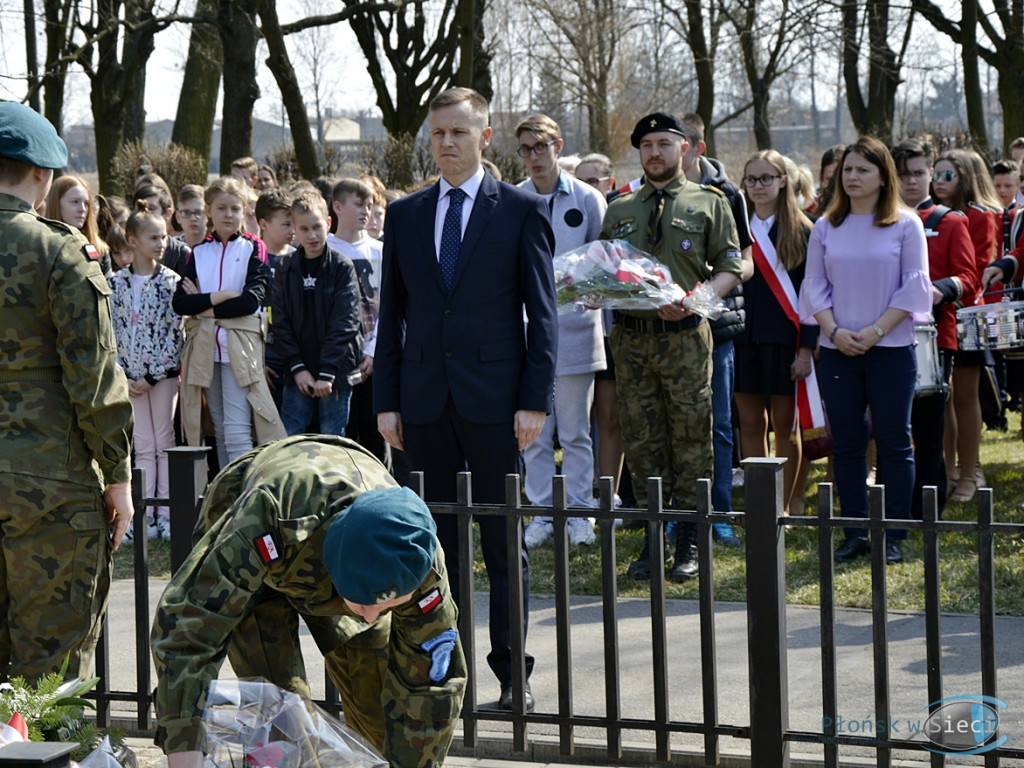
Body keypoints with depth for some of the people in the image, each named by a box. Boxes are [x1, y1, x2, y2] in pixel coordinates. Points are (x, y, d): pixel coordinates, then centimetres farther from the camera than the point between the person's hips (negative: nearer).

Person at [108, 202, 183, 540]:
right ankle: (146, 514, 6)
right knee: (143, 446, 5)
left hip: (164, 372, -2)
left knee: (164, 443, 2)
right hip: (131, 375, 2)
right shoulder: (117, 283, 2)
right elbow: (112, 331, 3)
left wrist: (153, 374, -11)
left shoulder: (171, 281, -4)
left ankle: (166, 513, 5)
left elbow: (175, 332, -7)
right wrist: (122, 376, -5)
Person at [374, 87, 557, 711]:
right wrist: (387, 400, 6)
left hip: (494, 397, -3)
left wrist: (535, 400, -8)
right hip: (426, 399, 3)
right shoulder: (405, 214, 12)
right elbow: (392, 313, 12)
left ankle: (512, 671, 7)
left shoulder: (522, 210, 1)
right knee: (439, 542, 6)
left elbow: (543, 311, -1)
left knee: (504, 542, 1)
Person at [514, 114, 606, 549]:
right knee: (534, 433, 4)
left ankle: (579, 514, 11)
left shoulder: (587, 200, 3)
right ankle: (542, 513, 11)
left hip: (575, 329, -1)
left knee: (575, 432, 5)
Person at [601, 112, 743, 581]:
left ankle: (688, 542, 3)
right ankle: (652, 538, 10)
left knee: (691, 438, -3)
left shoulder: (709, 203, 7)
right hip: (630, 336, 3)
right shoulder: (619, 210, 17)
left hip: (685, 336, -3)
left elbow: (731, 268, 1)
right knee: (642, 440, 4)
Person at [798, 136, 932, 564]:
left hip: (891, 348, -3)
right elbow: (814, 284, 6)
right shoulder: (826, 227, 8)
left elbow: (914, 286, -4)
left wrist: (876, 331, -13)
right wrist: (834, 330, -9)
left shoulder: (906, 225, 0)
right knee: (847, 443, 4)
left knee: (894, 442, -2)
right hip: (838, 349, 3)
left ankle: (893, 535, 3)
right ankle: (855, 533, 10)